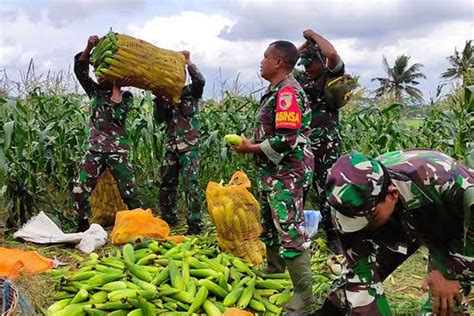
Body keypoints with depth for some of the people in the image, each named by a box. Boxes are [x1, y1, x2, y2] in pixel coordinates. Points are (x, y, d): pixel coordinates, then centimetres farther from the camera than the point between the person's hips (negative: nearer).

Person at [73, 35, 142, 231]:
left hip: (117, 151, -3)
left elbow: (116, 116, -19)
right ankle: (83, 227, 9)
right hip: (95, 150, 3)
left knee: (128, 192, -1)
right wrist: (89, 47, -13)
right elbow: (80, 69, 1)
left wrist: (116, 87, -15)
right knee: (80, 190, -3)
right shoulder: (95, 91, 10)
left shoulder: (126, 97, 0)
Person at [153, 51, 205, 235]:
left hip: (189, 146, -5)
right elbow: (159, 118, 3)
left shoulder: (191, 92, 2)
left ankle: (195, 223, -6)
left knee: (190, 185, -9)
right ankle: (168, 218, 24)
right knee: (166, 183, 11)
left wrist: (188, 62, -17)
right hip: (171, 146, 6)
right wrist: (158, 98, -8)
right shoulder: (166, 96, 12)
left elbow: (200, 81, -19)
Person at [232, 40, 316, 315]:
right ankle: (274, 272, 41)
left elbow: (287, 140, -25)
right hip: (273, 172, 11)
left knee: (290, 232, -10)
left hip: (287, 174, -11)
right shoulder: (276, 90, 13)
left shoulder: (287, 92, -18)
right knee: (271, 226, 22)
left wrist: (251, 148, -16)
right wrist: (251, 144, 7)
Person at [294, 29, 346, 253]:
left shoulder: (332, 77, -1)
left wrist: (313, 35, -4)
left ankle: (333, 238, 10)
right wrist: (304, 45, 15)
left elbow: (332, 54, -19)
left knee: (326, 193, -2)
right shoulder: (302, 78, 16)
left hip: (325, 147, -5)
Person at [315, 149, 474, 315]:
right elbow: (360, 270, -21)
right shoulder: (357, 204, -29)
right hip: (404, 224, 3)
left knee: (443, 302, -18)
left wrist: (454, 273, -29)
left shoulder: (438, 177, -45)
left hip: (454, 224, -3)